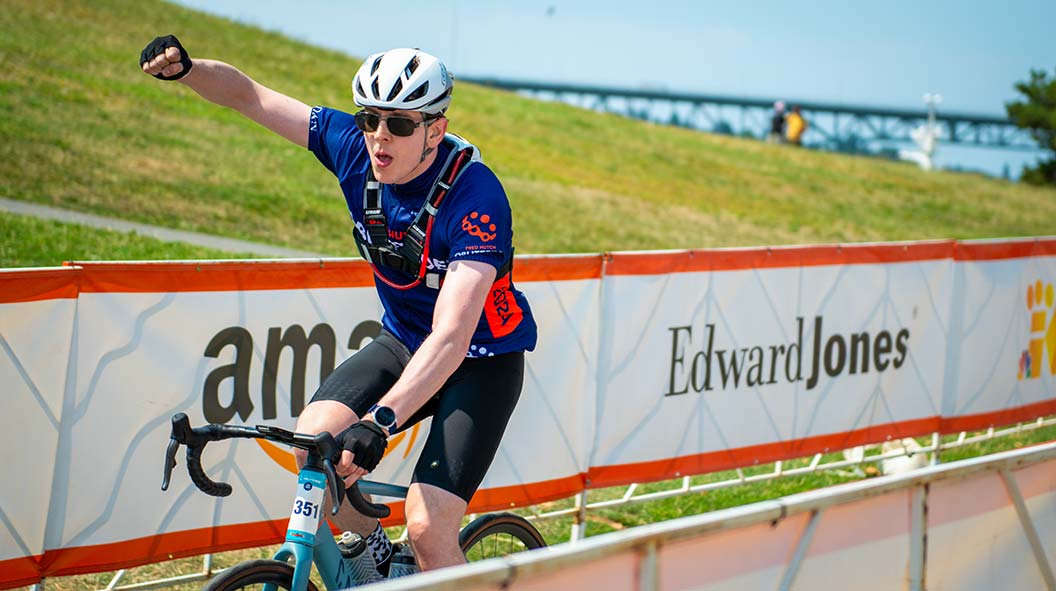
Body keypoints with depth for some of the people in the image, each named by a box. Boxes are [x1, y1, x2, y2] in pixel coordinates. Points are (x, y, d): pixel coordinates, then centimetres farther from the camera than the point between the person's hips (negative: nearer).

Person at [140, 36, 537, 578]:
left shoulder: (475, 196, -31)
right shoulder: (355, 147, -14)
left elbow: (451, 335, -41)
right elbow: (248, 96, -6)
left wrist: (379, 421, -53)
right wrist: (184, 67, -28)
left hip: (483, 361, -6)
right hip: (402, 343, 6)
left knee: (427, 529, -20)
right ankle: (373, 555, 7)